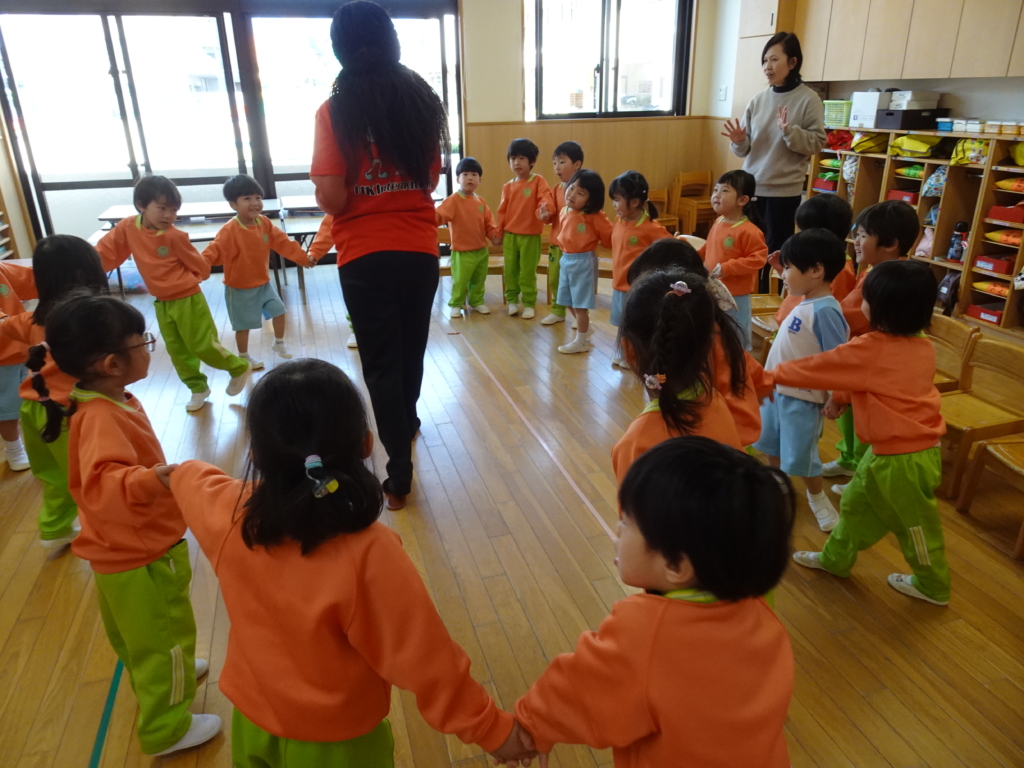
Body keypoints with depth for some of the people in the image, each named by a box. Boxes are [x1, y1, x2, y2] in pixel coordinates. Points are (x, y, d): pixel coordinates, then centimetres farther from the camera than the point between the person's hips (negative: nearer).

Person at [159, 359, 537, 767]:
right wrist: (493, 729, -14)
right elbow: (425, 659, -28)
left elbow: (189, 476, 3)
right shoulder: (369, 552, -35)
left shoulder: (228, 516, -21)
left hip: (251, 723, 4)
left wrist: (183, 472, 27)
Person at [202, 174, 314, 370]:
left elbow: (283, 242, 5)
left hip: (263, 283, 6)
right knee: (244, 324, 5)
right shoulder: (229, 231, -24)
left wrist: (303, 257, 7)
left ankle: (279, 343, 39)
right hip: (240, 288, -6)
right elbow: (215, 250, -32)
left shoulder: (264, 223, -4)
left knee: (279, 310, 15)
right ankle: (243, 357, 24)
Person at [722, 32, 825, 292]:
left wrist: (790, 131, -22)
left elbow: (817, 142, -9)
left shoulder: (808, 99, -5)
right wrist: (738, 141, -13)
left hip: (785, 190, -4)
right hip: (752, 187, 4)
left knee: (775, 253, 4)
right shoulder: (758, 99, 6)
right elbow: (744, 150, 8)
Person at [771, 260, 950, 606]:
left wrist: (774, 374, 0)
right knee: (856, 505, 22)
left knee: (915, 523, 13)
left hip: (901, 457, -9)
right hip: (914, 445, 9)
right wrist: (839, 399, 23)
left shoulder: (870, 350, -25)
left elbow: (819, 367, -13)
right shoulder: (921, 347, -1)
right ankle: (835, 558, 40)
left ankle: (933, 586, 34)